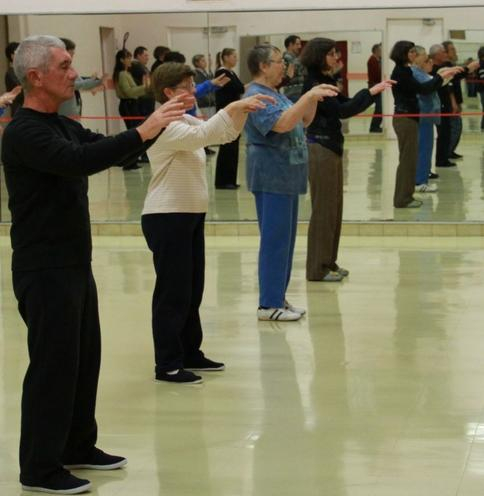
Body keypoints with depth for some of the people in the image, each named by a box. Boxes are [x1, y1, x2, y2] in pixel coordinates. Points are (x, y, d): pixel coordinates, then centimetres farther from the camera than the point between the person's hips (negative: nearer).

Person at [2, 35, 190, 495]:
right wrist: (143, 132, -34)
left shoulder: (63, 126, 13)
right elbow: (79, 161, -32)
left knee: (85, 357, 15)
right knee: (53, 364, -3)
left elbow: (101, 148, 12)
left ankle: (77, 446, 29)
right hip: (44, 270, -9)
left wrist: (159, 128, -2)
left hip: (75, 264, 9)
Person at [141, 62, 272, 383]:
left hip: (191, 216, 10)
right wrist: (233, 107, -34)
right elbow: (202, 135, -33)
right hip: (167, 218, -10)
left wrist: (242, 111, -7)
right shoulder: (164, 126, -17)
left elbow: (225, 134, 11)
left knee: (193, 291, 15)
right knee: (173, 293, -5)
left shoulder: (186, 121, 13)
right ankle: (168, 365, 2)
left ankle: (190, 354, 26)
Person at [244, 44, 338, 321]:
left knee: (286, 239, 12)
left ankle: (278, 298, 18)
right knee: (275, 240, -8)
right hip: (271, 177, -10)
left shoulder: (276, 94, 16)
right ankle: (269, 304, -5)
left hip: (286, 177, 10)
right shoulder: (257, 96, -15)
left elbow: (304, 121, 19)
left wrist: (314, 98, 4)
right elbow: (282, 123, -29)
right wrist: (309, 95, -28)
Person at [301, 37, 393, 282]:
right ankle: (317, 268, 2)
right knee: (323, 209, -4)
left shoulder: (326, 81, 13)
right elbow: (342, 110, -22)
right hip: (320, 148, -9)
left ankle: (328, 263, 21)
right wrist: (371, 92, -20)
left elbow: (347, 104, 14)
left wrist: (374, 91, 2)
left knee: (334, 208, 13)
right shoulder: (313, 84, -15)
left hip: (332, 148, 9)